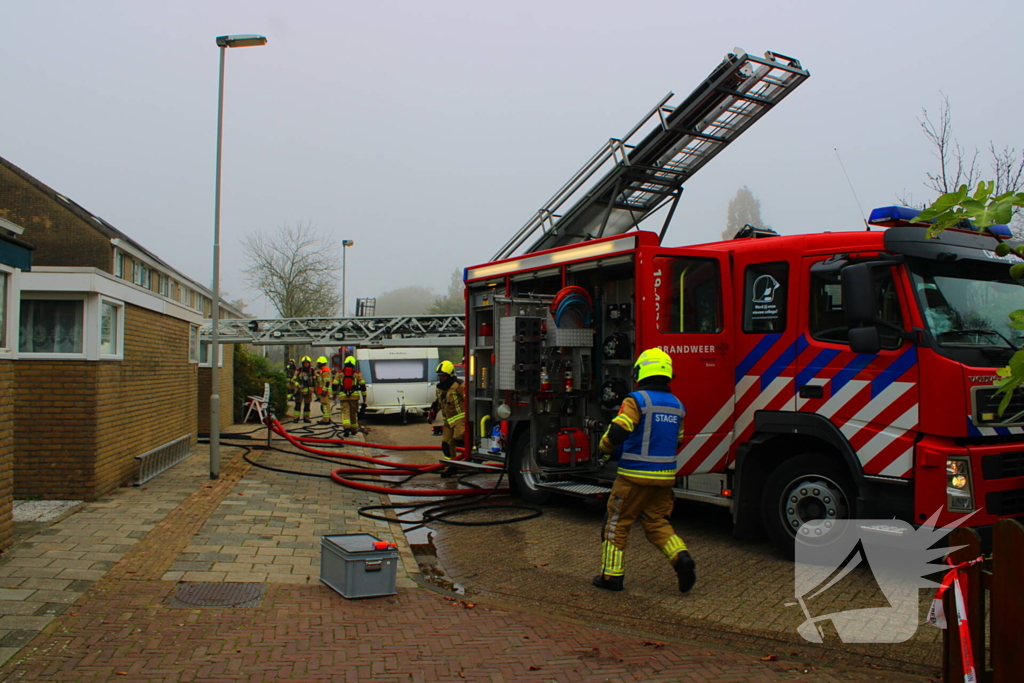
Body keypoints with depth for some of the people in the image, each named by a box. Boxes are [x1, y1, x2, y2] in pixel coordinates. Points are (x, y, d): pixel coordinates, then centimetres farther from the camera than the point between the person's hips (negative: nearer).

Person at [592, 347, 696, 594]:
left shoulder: (637, 400, -13)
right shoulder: (677, 405, 8)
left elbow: (617, 432, -23)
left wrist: (605, 450, -4)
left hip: (635, 475, -6)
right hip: (665, 476, 6)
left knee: (617, 522, 8)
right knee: (656, 522, 17)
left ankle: (611, 575, 14)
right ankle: (681, 558, -4)